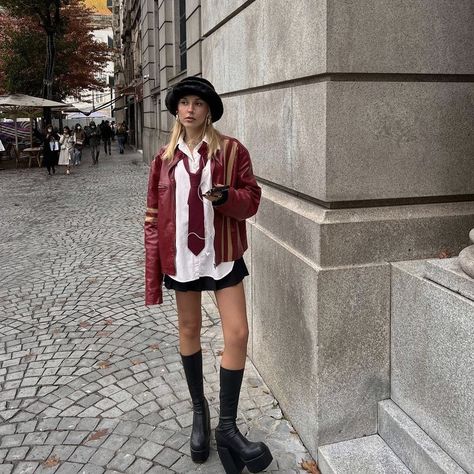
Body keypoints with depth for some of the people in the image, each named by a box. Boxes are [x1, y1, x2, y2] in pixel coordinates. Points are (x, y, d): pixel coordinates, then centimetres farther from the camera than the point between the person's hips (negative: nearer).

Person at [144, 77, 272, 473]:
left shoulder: (231, 150, -3)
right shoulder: (164, 159, 3)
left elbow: (251, 200, -2)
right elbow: (154, 218, 2)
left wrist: (225, 196, -25)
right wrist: (152, 276, -3)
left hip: (223, 254, -1)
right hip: (181, 256, 2)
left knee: (238, 333, -4)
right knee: (189, 330, 13)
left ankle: (227, 426, 11)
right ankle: (199, 409, 35)